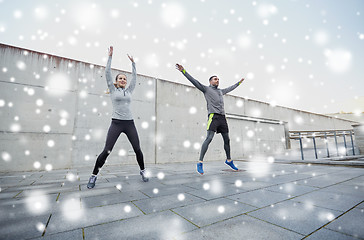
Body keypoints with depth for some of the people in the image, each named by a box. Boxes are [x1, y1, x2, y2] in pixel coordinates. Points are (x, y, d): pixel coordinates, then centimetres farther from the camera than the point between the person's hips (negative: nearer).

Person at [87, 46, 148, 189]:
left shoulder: (129, 91, 17)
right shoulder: (113, 90, 10)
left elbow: (134, 77, 19)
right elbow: (107, 72, 5)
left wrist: (133, 62, 22)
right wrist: (110, 56, 7)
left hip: (129, 123, 3)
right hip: (116, 123, -3)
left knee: (137, 149, 1)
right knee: (107, 150, -6)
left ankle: (143, 171, 20)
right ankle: (94, 176, 12)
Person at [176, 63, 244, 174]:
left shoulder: (221, 91, 27)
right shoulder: (206, 89, 8)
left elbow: (230, 88, 44)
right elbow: (194, 81, 0)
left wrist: (239, 82, 57)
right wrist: (183, 71, -7)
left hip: (222, 117, 7)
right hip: (213, 116, -7)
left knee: (227, 139, 10)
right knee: (209, 138, -19)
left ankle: (229, 160, 27)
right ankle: (200, 163, -16)